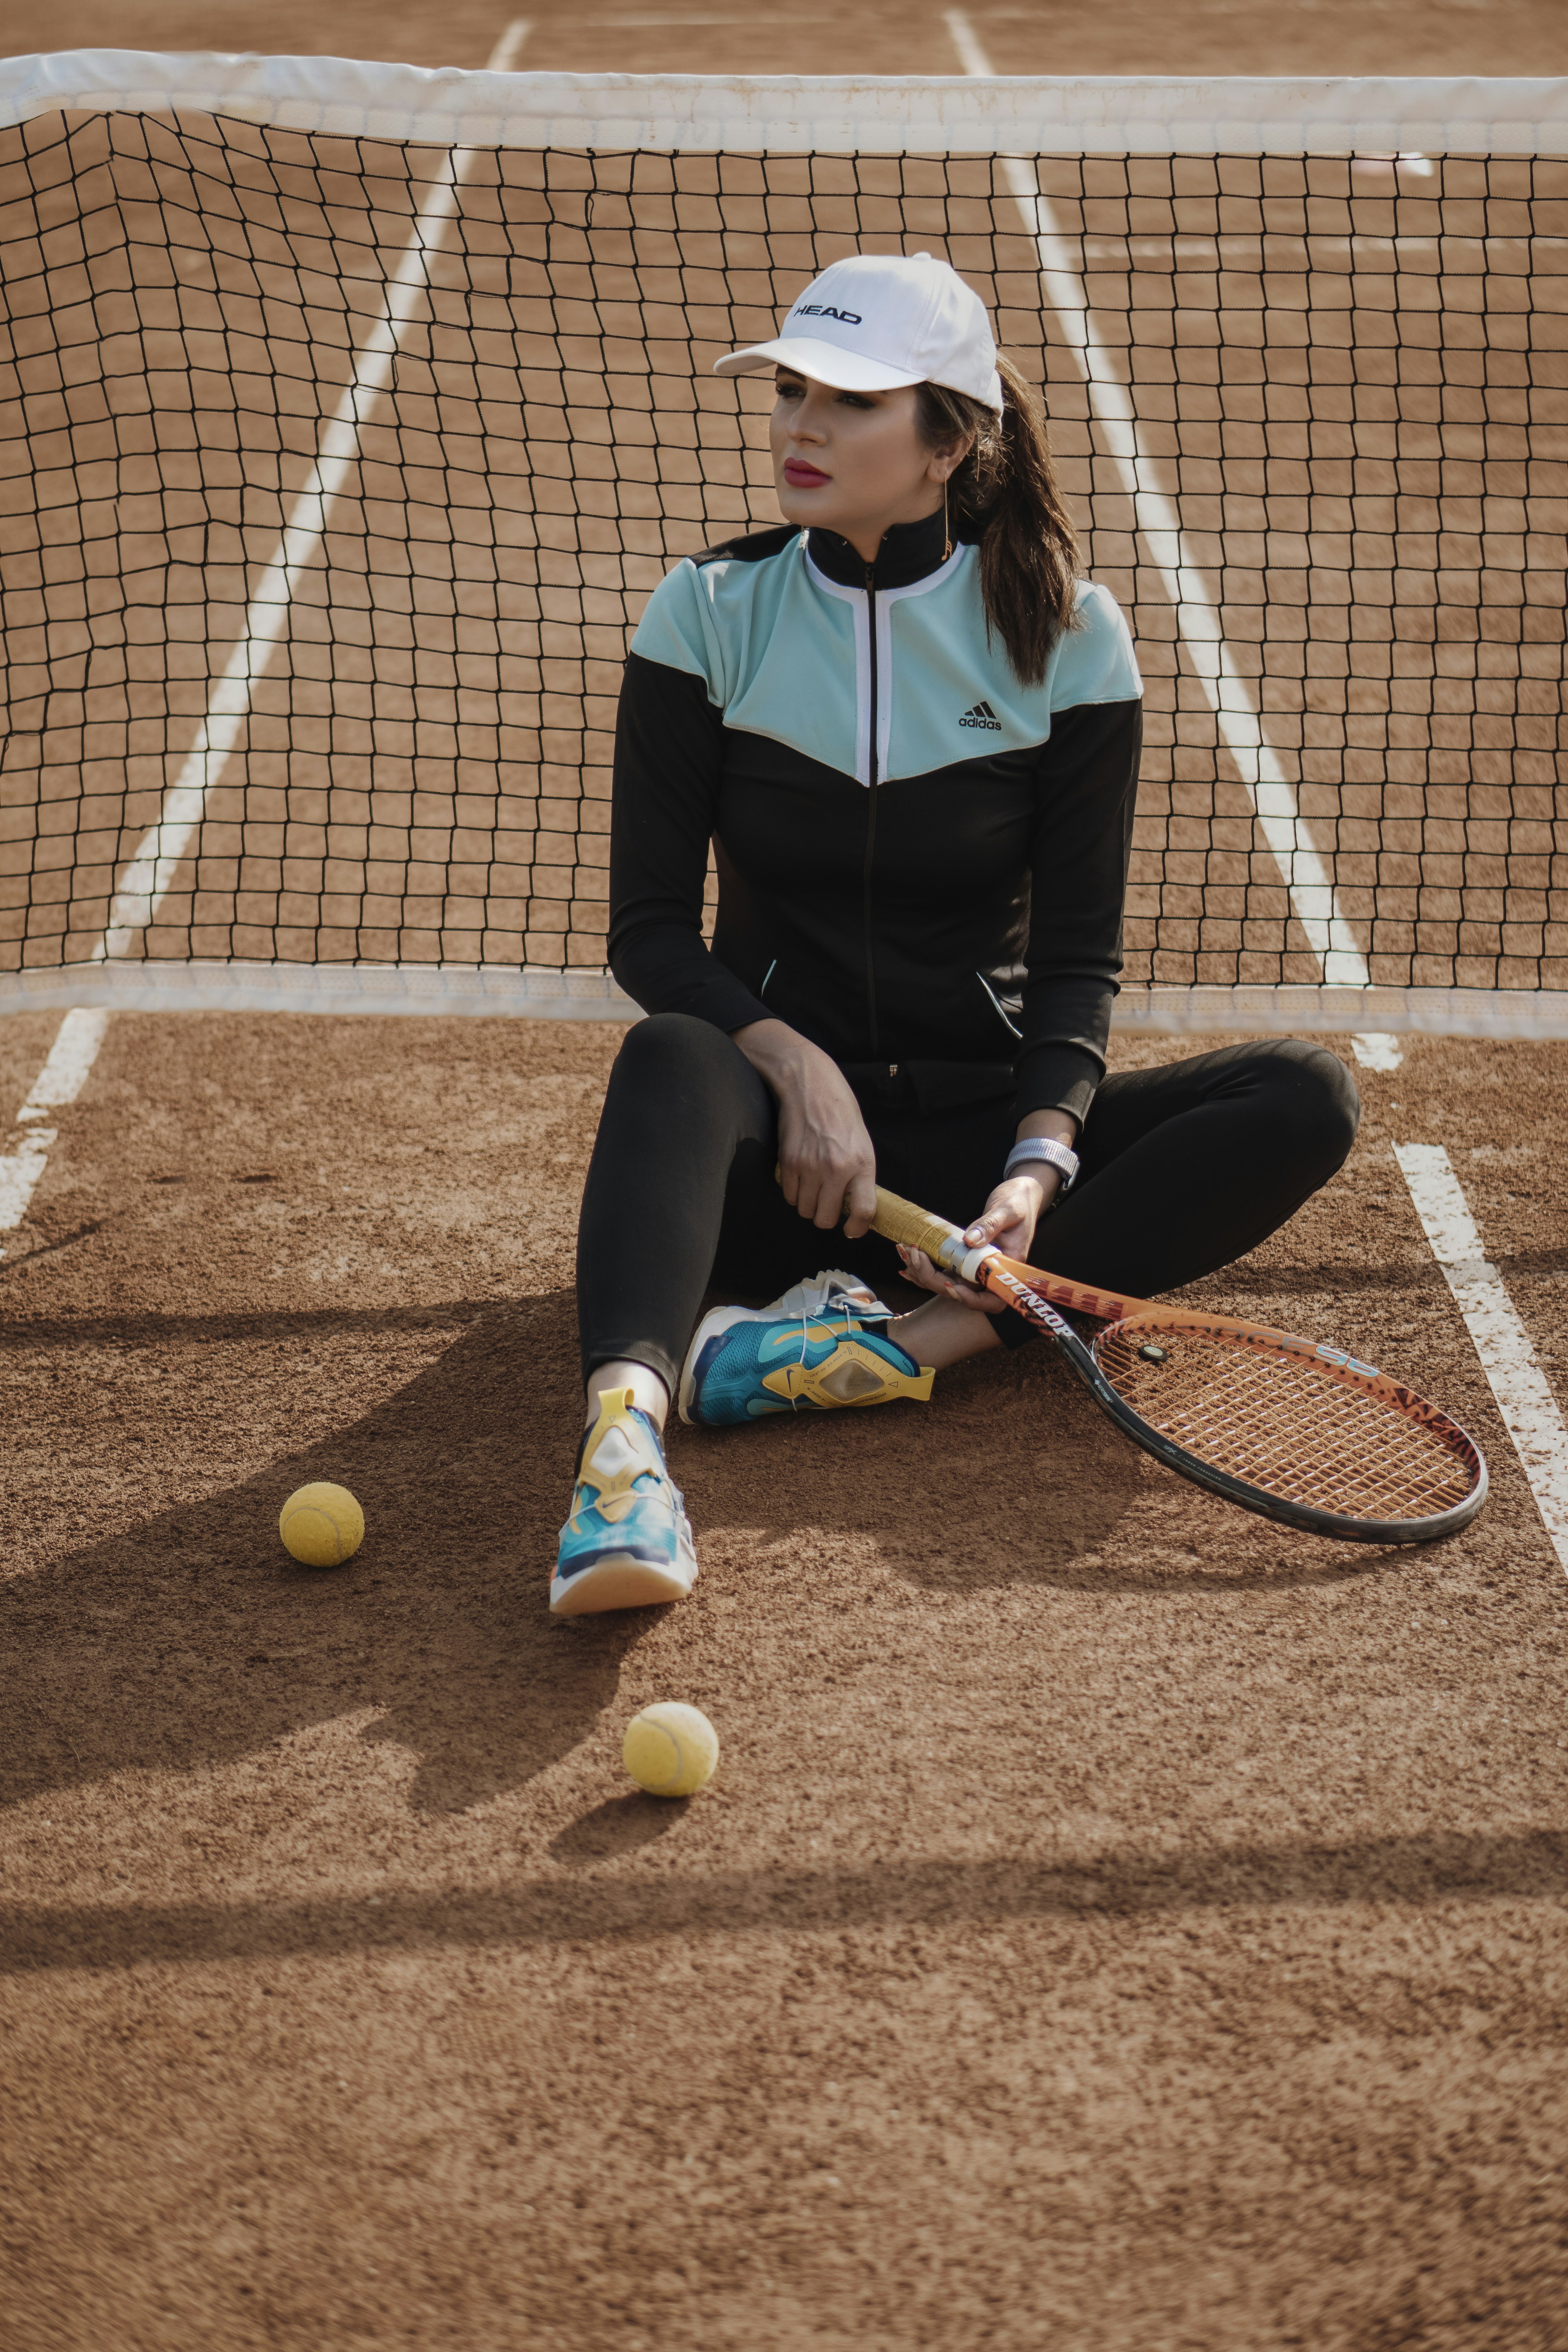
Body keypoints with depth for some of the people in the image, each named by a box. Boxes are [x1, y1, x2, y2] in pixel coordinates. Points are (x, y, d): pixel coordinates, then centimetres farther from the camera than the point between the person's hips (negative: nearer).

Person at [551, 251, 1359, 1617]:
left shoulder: (1066, 634, -2)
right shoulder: (709, 612, -1)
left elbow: (1078, 954, -3)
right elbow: (650, 928, -3)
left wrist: (1040, 1166, -22)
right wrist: (794, 1063, -22)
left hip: (982, 1125, 1)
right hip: (782, 1144, -1)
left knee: (1303, 1097, -23)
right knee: (673, 1058, -35)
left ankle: (914, 1340, -39)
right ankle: (626, 1434, -59)